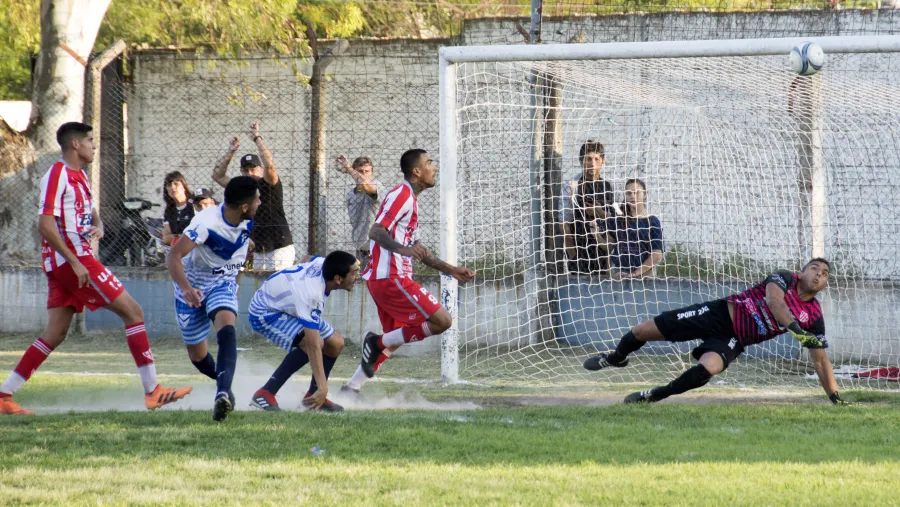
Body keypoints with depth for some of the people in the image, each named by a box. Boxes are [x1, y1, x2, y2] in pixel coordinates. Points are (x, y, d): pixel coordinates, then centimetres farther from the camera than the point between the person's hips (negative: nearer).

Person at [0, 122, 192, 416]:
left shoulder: (80, 176, 18)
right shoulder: (58, 175, -12)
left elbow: (92, 213, 28)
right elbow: (45, 225, -19)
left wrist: (98, 226, 2)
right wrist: (75, 263, -22)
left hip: (64, 264, 10)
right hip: (69, 259, -10)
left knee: (55, 334, 8)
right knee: (133, 311, -8)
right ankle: (152, 391, -9)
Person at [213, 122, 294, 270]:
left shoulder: (269, 184, -5)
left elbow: (269, 165, -24)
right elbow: (217, 175, 15)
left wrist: (257, 138, -17)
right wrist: (231, 152, 6)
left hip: (279, 248, -7)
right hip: (256, 251, 7)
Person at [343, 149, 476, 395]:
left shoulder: (410, 199, 23)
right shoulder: (401, 195, -10)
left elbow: (417, 248, 30)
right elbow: (376, 232, -21)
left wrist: (450, 270, 28)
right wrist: (403, 249, -38)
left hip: (382, 279, 11)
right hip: (391, 279, -11)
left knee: (395, 338, 18)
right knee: (441, 321, -13)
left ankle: (351, 388, 16)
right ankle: (379, 343, -8)